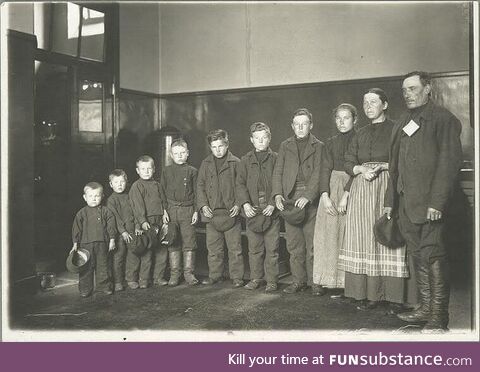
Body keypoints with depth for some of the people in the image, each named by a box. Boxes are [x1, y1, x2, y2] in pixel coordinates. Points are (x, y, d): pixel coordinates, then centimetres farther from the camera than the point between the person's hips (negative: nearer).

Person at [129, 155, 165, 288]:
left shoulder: (157, 185, 17)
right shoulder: (136, 186, -3)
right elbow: (138, 206, -12)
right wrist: (143, 221, -22)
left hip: (158, 223, 6)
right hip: (146, 224, -6)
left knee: (162, 251, 7)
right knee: (146, 253, -5)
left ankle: (158, 277, 19)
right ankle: (144, 279, 6)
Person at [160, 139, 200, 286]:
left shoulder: (192, 171, 5)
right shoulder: (166, 171, 8)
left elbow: (196, 192, 5)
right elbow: (162, 192, 6)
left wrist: (196, 211, -1)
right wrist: (164, 210, -2)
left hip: (188, 209, -1)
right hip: (171, 209, 1)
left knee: (189, 242, 1)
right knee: (173, 243, 4)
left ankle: (188, 273, 10)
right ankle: (174, 273, 13)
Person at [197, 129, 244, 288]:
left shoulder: (235, 163, 1)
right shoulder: (206, 163, 10)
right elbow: (200, 185, 10)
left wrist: (238, 204, -10)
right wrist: (203, 205, -2)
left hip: (231, 212, -3)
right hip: (212, 212, 3)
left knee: (235, 248, 1)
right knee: (213, 248, 9)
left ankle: (237, 277, 10)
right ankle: (215, 275, 21)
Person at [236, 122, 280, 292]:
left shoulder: (276, 159, 4)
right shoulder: (245, 160, 10)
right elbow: (240, 184, 5)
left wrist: (273, 204, -11)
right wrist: (245, 203, -10)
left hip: (271, 210, -2)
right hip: (252, 210, 2)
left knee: (272, 248, 1)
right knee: (254, 248, 7)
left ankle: (272, 280, 10)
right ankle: (255, 278, 19)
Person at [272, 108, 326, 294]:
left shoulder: (318, 146, 7)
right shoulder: (285, 146, 17)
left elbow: (318, 174, -4)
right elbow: (277, 172, 10)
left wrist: (307, 196, -17)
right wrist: (277, 194, -7)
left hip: (310, 200, -2)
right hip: (289, 199, 3)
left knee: (312, 243, -2)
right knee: (294, 244, 4)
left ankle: (315, 281, 8)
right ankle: (298, 280, 13)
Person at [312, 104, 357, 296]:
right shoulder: (330, 143, 13)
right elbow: (326, 170, 4)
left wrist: (346, 194, -16)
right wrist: (325, 196, -8)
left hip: (351, 187, -4)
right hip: (331, 188, 4)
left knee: (347, 235, -5)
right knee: (327, 234, 0)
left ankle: (345, 282, 1)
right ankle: (324, 281, 4)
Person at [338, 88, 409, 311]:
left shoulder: (395, 130, 5)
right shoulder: (360, 134, 19)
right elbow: (349, 164, 13)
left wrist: (381, 166, -13)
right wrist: (362, 169, -6)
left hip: (388, 187, -4)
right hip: (362, 190, 4)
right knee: (364, 240, -1)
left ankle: (394, 297, -3)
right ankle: (369, 294, 4)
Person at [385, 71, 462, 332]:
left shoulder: (443, 119, -3)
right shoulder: (402, 124, 19)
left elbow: (450, 161, -11)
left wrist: (437, 202, -18)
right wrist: (390, 201, 14)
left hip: (429, 202, -7)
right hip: (406, 202, 7)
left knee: (432, 254, -6)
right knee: (418, 255, 10)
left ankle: (439, 316, 2)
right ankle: (425, 308, 19)